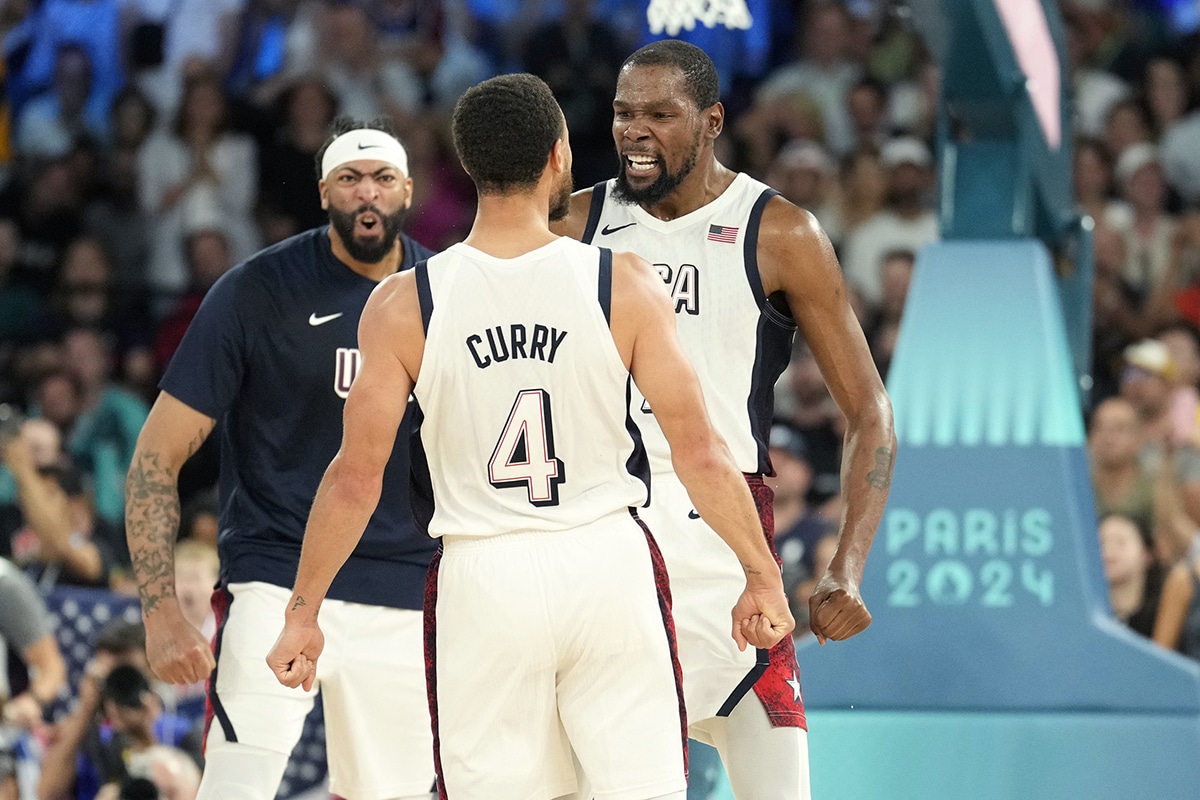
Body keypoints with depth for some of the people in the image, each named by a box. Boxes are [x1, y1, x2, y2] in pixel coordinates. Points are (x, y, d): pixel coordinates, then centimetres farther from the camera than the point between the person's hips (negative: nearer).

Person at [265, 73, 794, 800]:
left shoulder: (404, 307, -4)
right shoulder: (623, 283, -5)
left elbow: (356, 478, -3)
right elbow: (699, 452, -3)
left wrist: (304, 611, 7)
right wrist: (762, 576, 8)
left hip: (483, 577, 0)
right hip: (609, 563, 0)